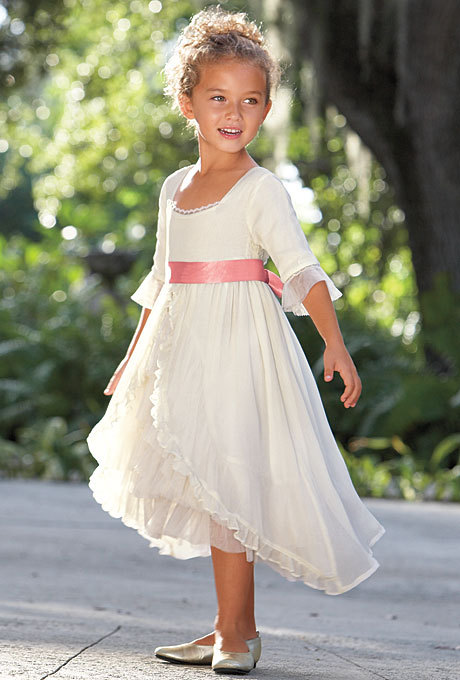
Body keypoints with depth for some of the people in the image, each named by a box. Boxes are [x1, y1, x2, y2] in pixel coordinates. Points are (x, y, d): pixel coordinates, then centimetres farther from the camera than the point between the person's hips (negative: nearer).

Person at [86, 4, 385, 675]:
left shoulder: (261, 188, -7)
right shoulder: (175, 187, 12)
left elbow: (301, 268, -14)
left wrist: (335, 343, -24)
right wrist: (133, 360, 24)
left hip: (238, 342, -7)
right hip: (183, 353, 7)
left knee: (223, 483, -10)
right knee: (210, 489, 9)